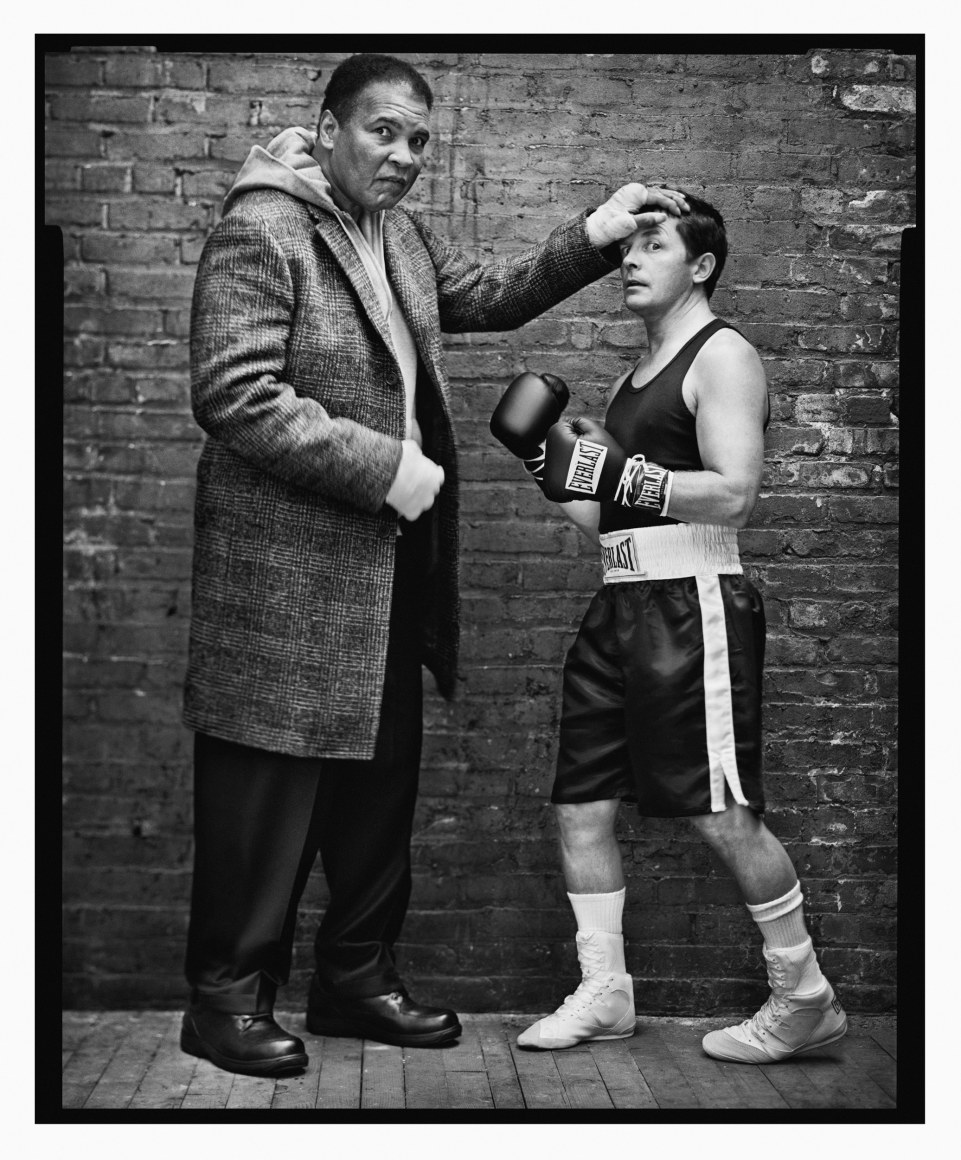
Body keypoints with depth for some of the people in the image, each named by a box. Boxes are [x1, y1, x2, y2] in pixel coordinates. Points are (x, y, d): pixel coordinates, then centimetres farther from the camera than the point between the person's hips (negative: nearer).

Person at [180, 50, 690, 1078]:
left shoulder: (402, 238, 15)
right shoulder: (259, 233, -13)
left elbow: (491, 297, 26)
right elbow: (234, 393, -21)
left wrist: (591, 238, 12)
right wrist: (383, 467, -21)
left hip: (389, 568, 9)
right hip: (286, 572, -9)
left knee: (382, 777, 15)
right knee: (271, 791, -1)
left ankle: (358, 976, 30)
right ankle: (228, 995, 15)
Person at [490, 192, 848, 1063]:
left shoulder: (723, 356, -3)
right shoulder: (634, 379, 22)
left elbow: (735, 494, -16)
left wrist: (624, 475, -23)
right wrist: (546, 460, 10)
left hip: (692, 606, -9)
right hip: (620, 608, 9)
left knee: (722, 815, -6)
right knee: (581, 805, 5)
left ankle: (806, 998, 10)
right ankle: (605, 993, 16)